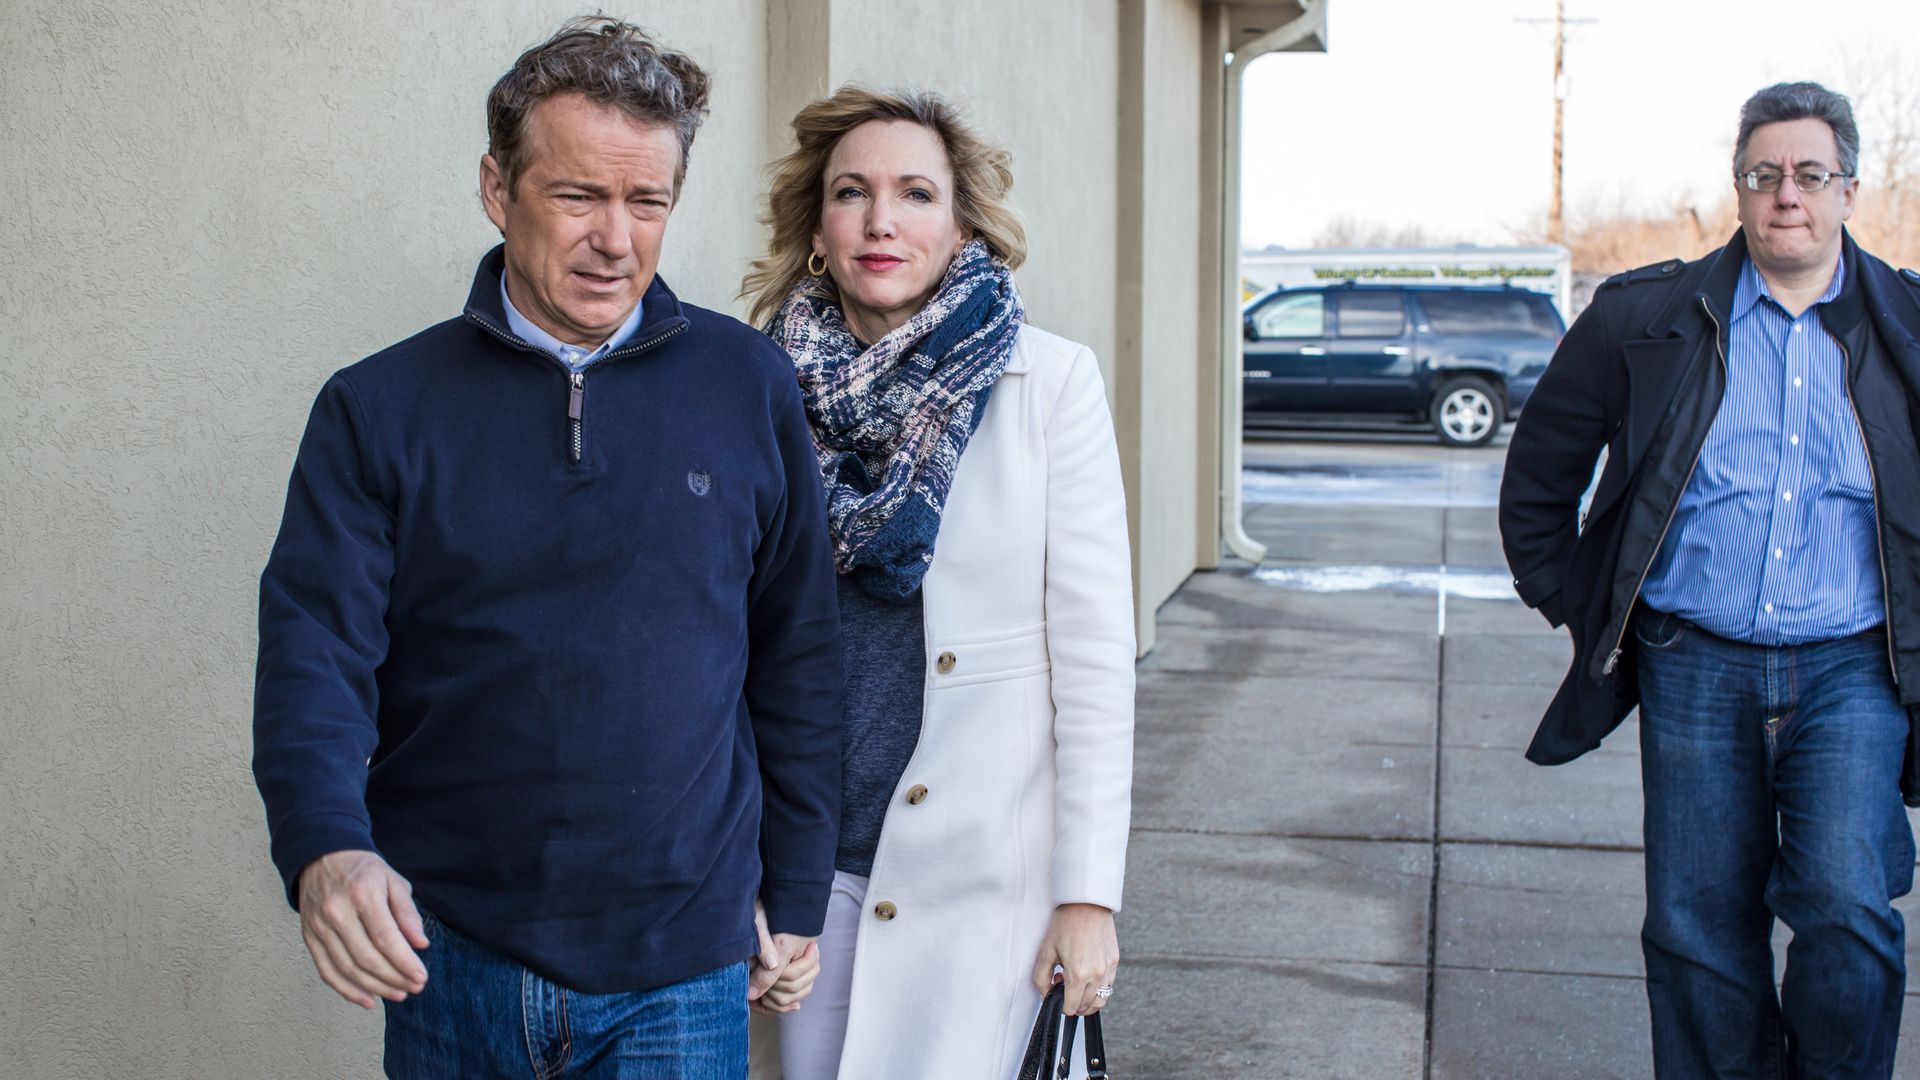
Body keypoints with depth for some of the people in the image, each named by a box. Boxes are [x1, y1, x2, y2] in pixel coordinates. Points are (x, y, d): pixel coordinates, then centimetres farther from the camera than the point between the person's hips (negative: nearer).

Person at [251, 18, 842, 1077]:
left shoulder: (748, 384, 0)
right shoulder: (379, 409, 0)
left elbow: (797, 655, 5)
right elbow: (314, 649, -7)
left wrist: (796, 895, 7)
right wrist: (326, 849, -25)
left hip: (682, 966, -1)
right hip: (445, 958, 1)